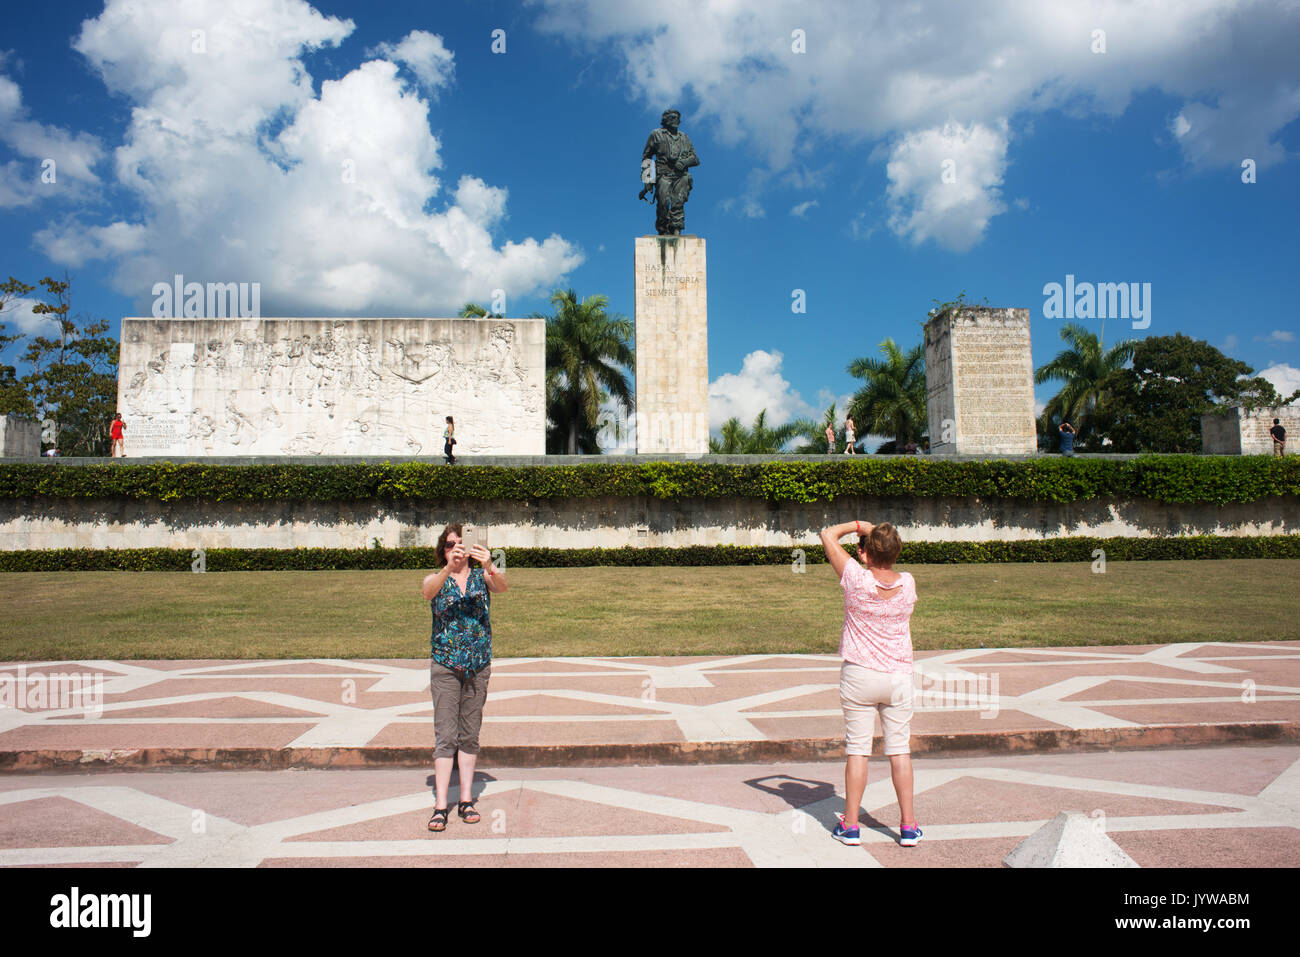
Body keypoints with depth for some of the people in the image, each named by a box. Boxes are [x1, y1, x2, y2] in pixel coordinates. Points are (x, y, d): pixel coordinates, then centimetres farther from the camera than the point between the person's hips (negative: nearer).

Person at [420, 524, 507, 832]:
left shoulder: (481, 576, 3)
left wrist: (489, 567, -39)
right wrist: (449, 568, -40)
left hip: (478, 665, 1)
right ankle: (440, 806, -2)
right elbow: (427, 591, -22)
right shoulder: (437, 580, 1)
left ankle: (466, 800, 16)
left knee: (470, 734, 8)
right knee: (446, 735, -4)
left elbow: (501, 586, -18)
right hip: (444, 664, -1)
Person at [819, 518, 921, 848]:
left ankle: (850, 826, 13)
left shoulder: (856, 578, -15)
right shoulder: (908, 583, -5)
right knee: (900, 751, 10)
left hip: (859, 673, -2)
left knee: (857, 749, 5)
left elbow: (828, 535, -3)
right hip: (899, 675, 3)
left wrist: (860, 525, 7)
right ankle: (908, 826, 16)